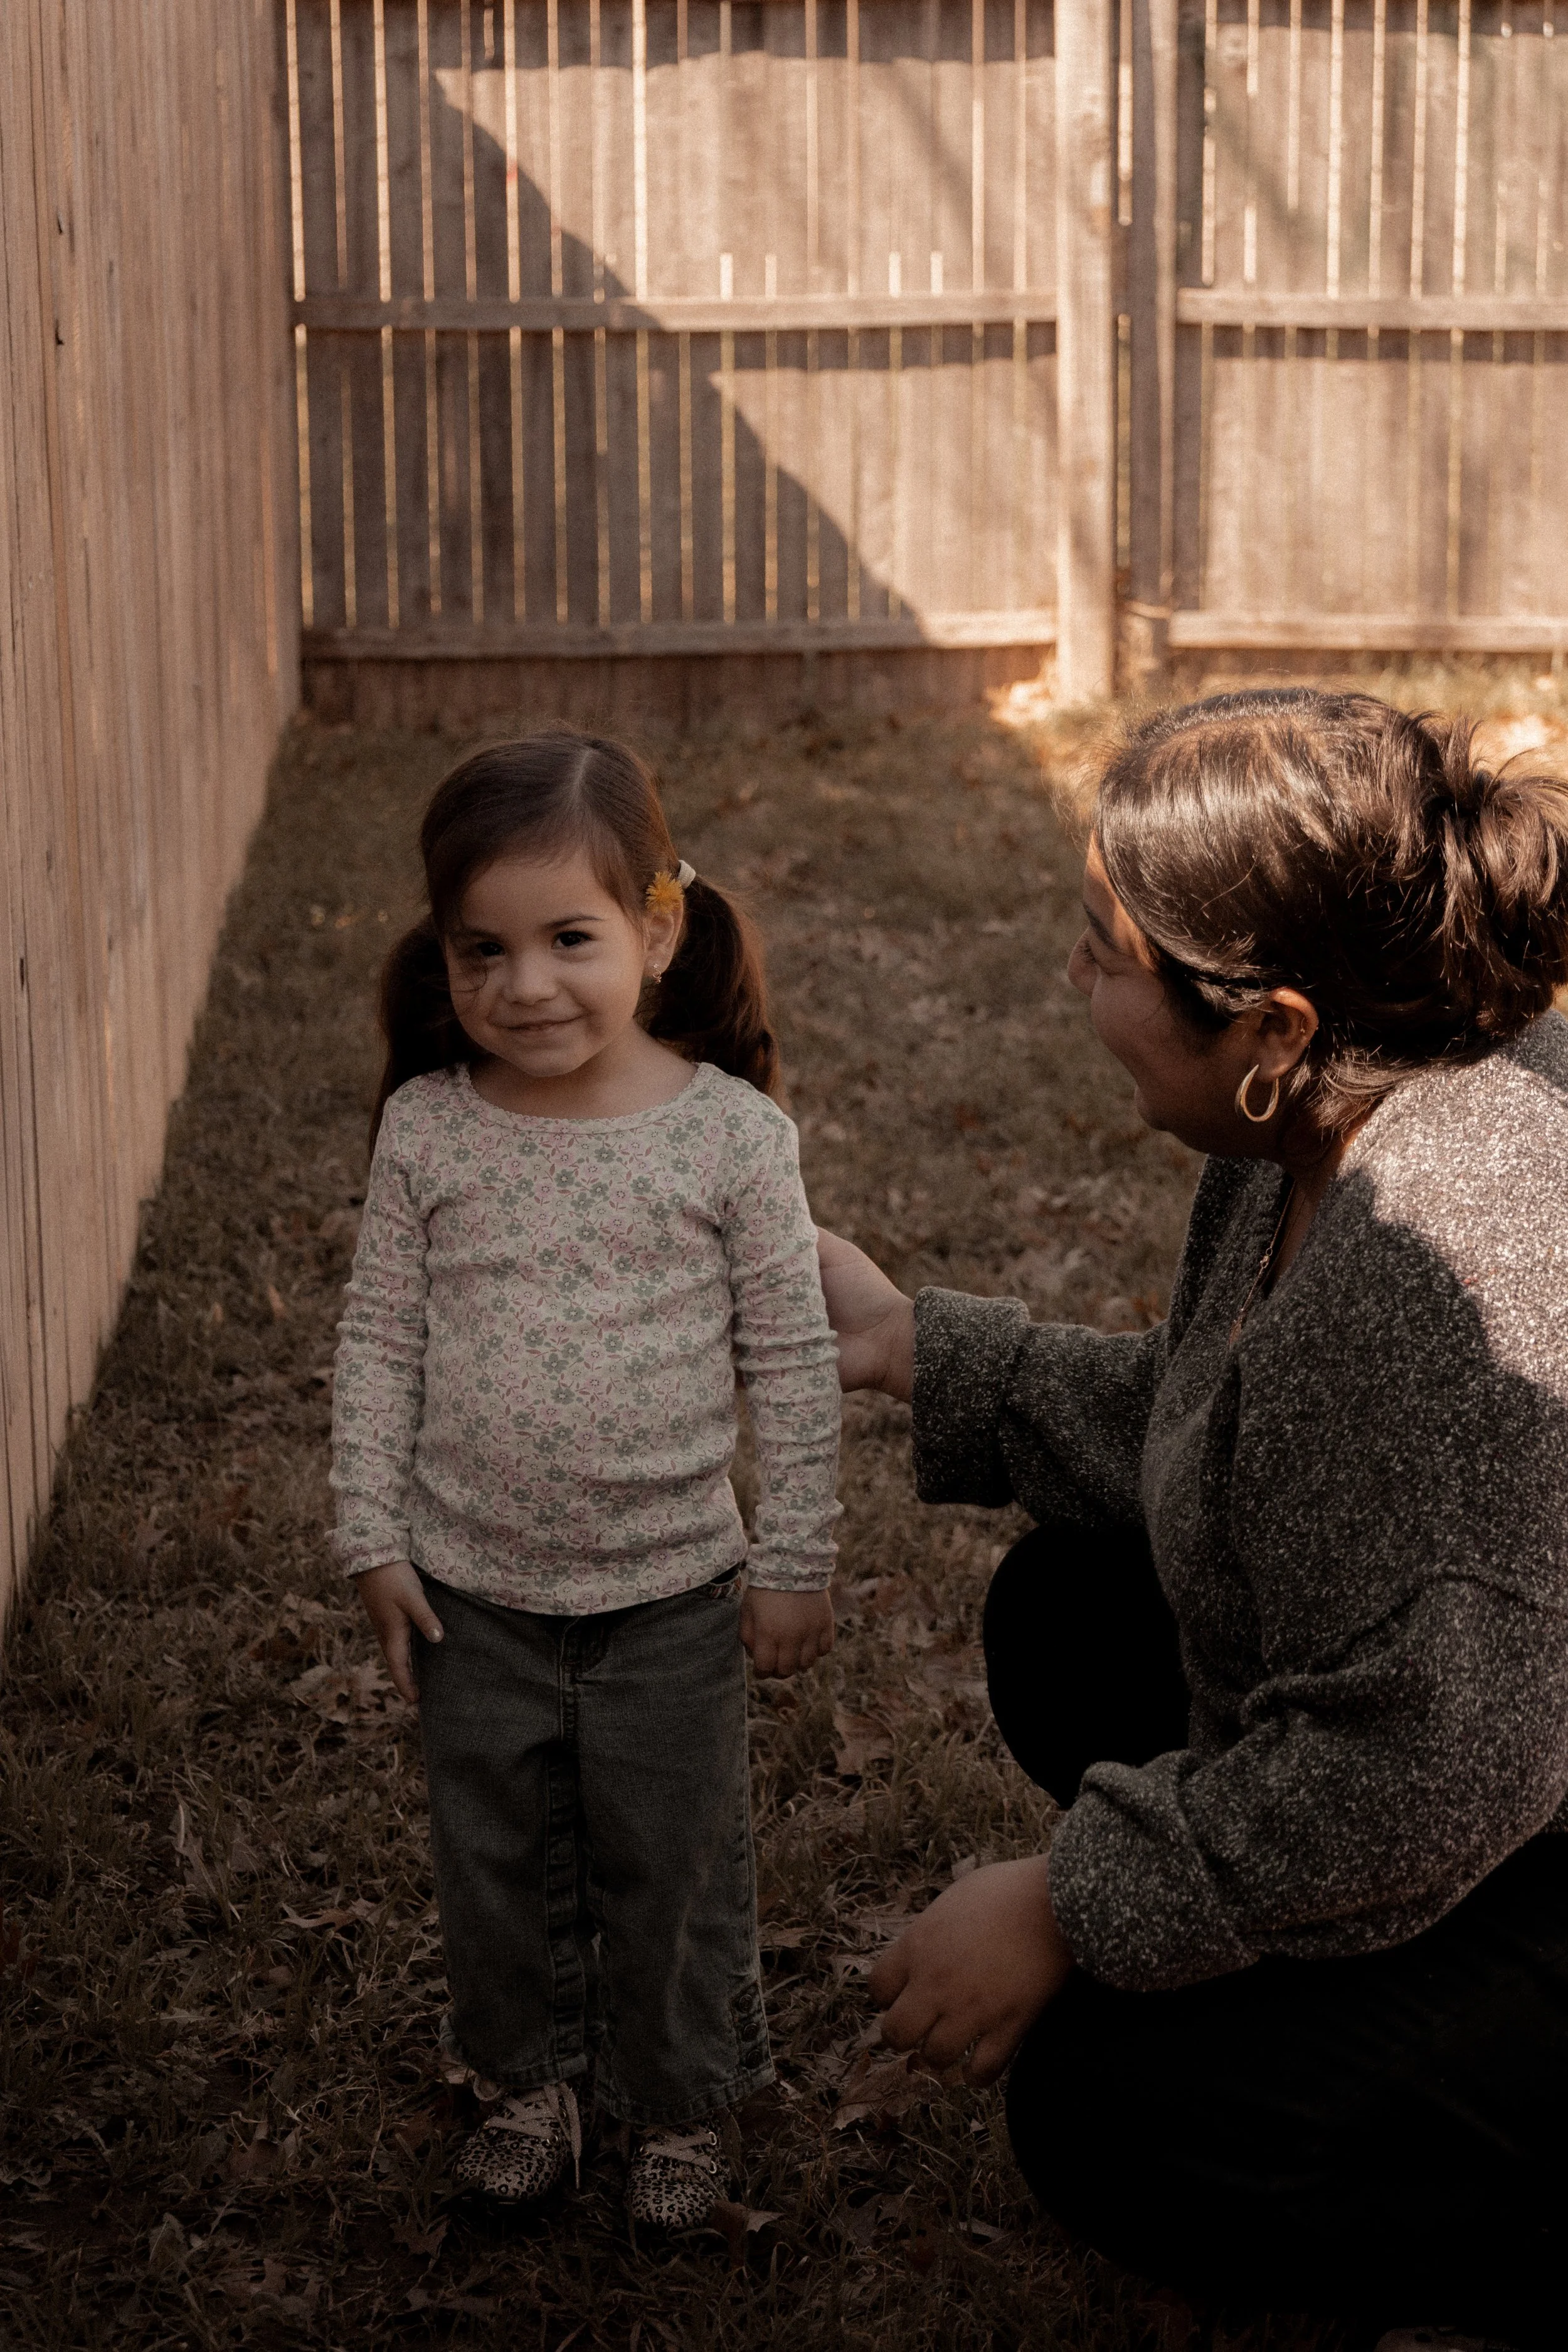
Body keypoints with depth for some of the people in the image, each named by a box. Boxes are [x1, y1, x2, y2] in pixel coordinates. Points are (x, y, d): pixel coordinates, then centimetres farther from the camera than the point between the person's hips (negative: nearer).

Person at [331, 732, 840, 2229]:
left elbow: (792, 1361, -6)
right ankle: (527, 2079, 42)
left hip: (672, 1591, -2)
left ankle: (675, 2105, 36)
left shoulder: (731, 1132, -13)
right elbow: (379, 1343, 0)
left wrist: (795, 1562, -5)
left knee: (674, 1865, 13)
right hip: (474, 1591, 2)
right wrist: (375, 1538, -1)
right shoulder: (426, 1129, -8)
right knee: (496, 1857, 18)